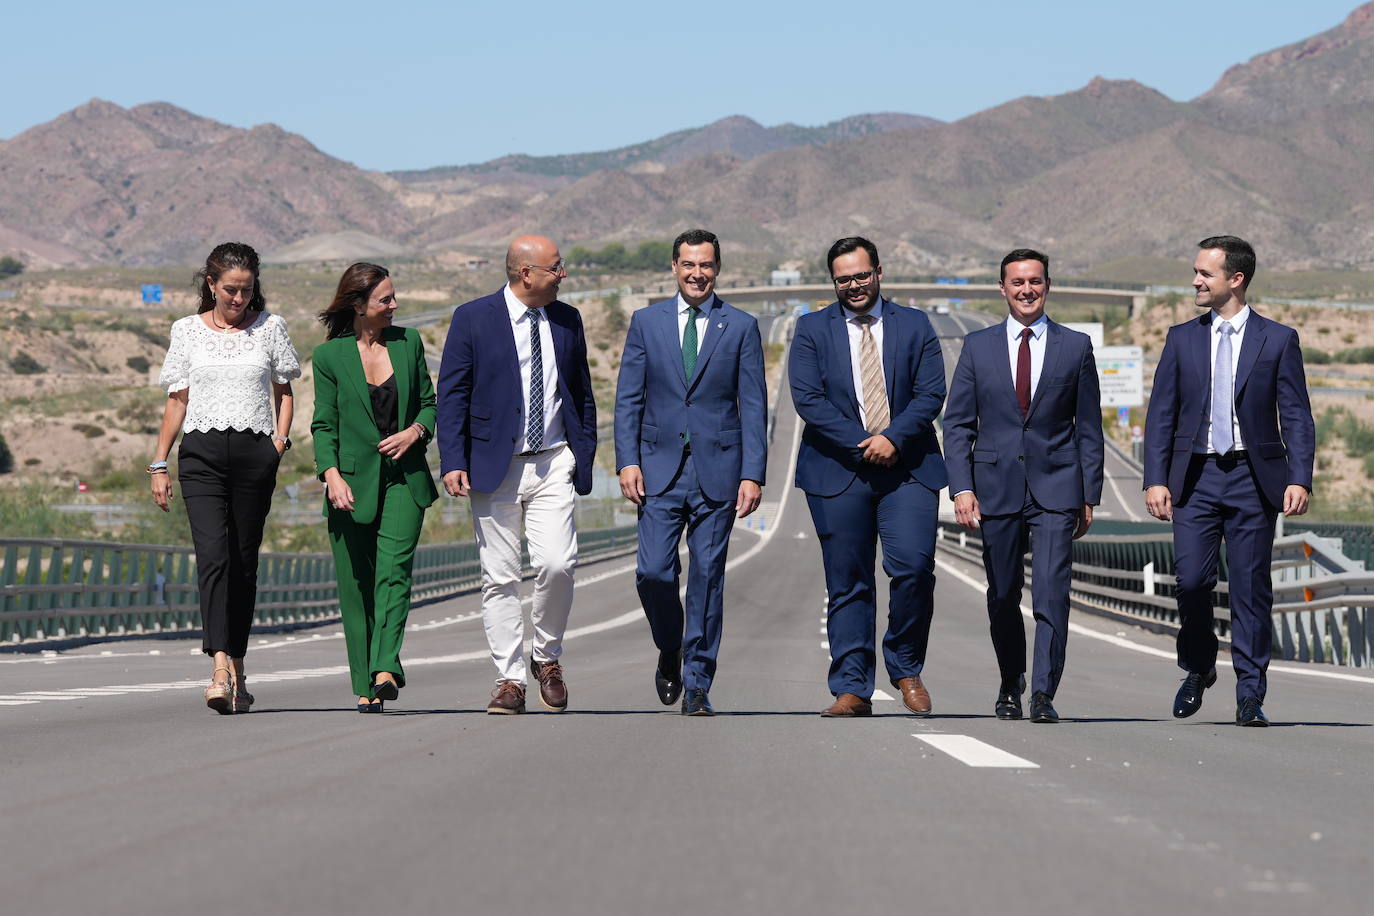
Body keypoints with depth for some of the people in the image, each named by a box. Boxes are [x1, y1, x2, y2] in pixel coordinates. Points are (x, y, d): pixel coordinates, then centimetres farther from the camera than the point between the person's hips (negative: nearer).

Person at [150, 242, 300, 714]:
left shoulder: (270, 327, 9)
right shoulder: (187, 330, 9)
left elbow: (283, 390, 18)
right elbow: (177, 399, 12)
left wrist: (281, 437, 1)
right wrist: (159, 465, 9)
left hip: (254, 454, 1)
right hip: (201, 452, -1)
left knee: (244, 560, 4)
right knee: (213, 555, -16)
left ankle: (238, 668, 15)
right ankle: (220, 668, -26)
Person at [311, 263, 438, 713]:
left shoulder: (408, 342, 8)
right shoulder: (330, 355, 1)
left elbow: (429, 402, 17)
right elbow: (323, 424, 1)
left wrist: (416, 431, -4)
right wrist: (331, 473, -14)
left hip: (403, 479, 1)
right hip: (353, 483, -1)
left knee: (394, 570, -16)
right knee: (356, 584, 1)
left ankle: (386, 668, -26)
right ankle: (366, 685, 9)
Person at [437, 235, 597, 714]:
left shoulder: (567, 320, 9)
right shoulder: (473, 318, -2)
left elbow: (582, 395, 18)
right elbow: (451, 395, -3)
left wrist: (585, 457, 11)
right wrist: (453, 462, -11)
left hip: (553, 463, 2)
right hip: (494, 467, -2)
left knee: (557, 564, -13)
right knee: (500, 578, 0)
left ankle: (548, 657, 10)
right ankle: (509, 679, 7)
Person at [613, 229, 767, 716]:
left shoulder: (741, 327, 4)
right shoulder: (647, 322, 8)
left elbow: (753, 406, 2)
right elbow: (628, 399, 7)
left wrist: (753, 474, -6)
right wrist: (627, 461, -4)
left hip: (717, 470, -1)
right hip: (660, 469, 1)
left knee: (707, 576, 0)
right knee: (653, 571, -8)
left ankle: (697, 684, 8)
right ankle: (670, 650, 21)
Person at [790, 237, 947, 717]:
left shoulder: (915, 325, 9)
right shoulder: (812, 329, 7)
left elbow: (931, 393, 1)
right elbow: (807, 398, -3)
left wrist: (893, 438, -14)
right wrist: (862, 443, -12)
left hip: (907, 468, 0)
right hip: (838, 471, 0)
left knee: (914, 567, -13)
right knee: (847, 583, 1)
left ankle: (906, 670, 9)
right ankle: (852, 690, 6)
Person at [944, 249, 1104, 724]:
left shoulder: (1075, 346, 6)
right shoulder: (978, 346, 7)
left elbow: (1089, 428, 7)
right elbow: (957, 424, 6)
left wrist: (1089, 496, 2)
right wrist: (962, 487, -5)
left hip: (1055, 487, -1)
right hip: (997, 486, 2)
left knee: (1052, 593, -13)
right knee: (1003, 596, 9)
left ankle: (1043, 694, -11)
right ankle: (1010, 685, 27)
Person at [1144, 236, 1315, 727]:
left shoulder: (1278, 340, 3)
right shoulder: (1182, 339, 9)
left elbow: (1296, 416, 1)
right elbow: (1161, 414, 8)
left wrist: (1300, 479, -9)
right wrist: (1156, 479, -2)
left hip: (1253, 478, -1)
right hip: (1195, 477, 1)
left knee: (1251, 590, 0)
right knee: (1191, 579, -8)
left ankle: (1249, 696, 7)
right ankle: (1198, 669, 17)